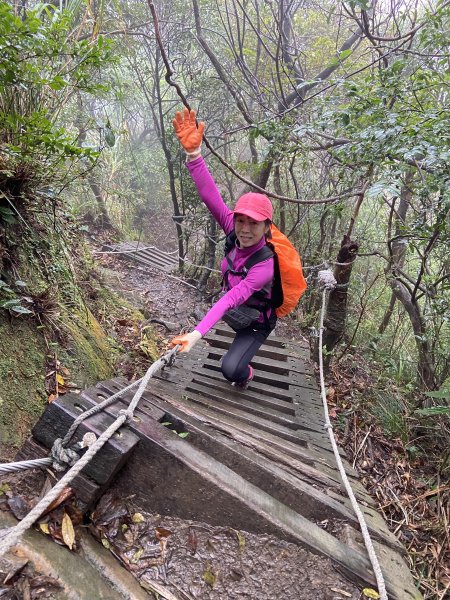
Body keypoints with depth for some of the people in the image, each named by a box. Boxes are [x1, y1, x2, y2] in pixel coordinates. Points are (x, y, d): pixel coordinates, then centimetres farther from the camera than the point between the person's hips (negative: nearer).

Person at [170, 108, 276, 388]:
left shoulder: (265, 265, -37)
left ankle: (246, 374, 17)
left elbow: (232, 299, -48)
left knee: (231, 370, -18)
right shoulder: (235, 233, -22)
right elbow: (211, 197, -35)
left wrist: (198, 333, -58)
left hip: (255, 321, -6)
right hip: (235, 311, 6)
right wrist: (194, 154, -49)